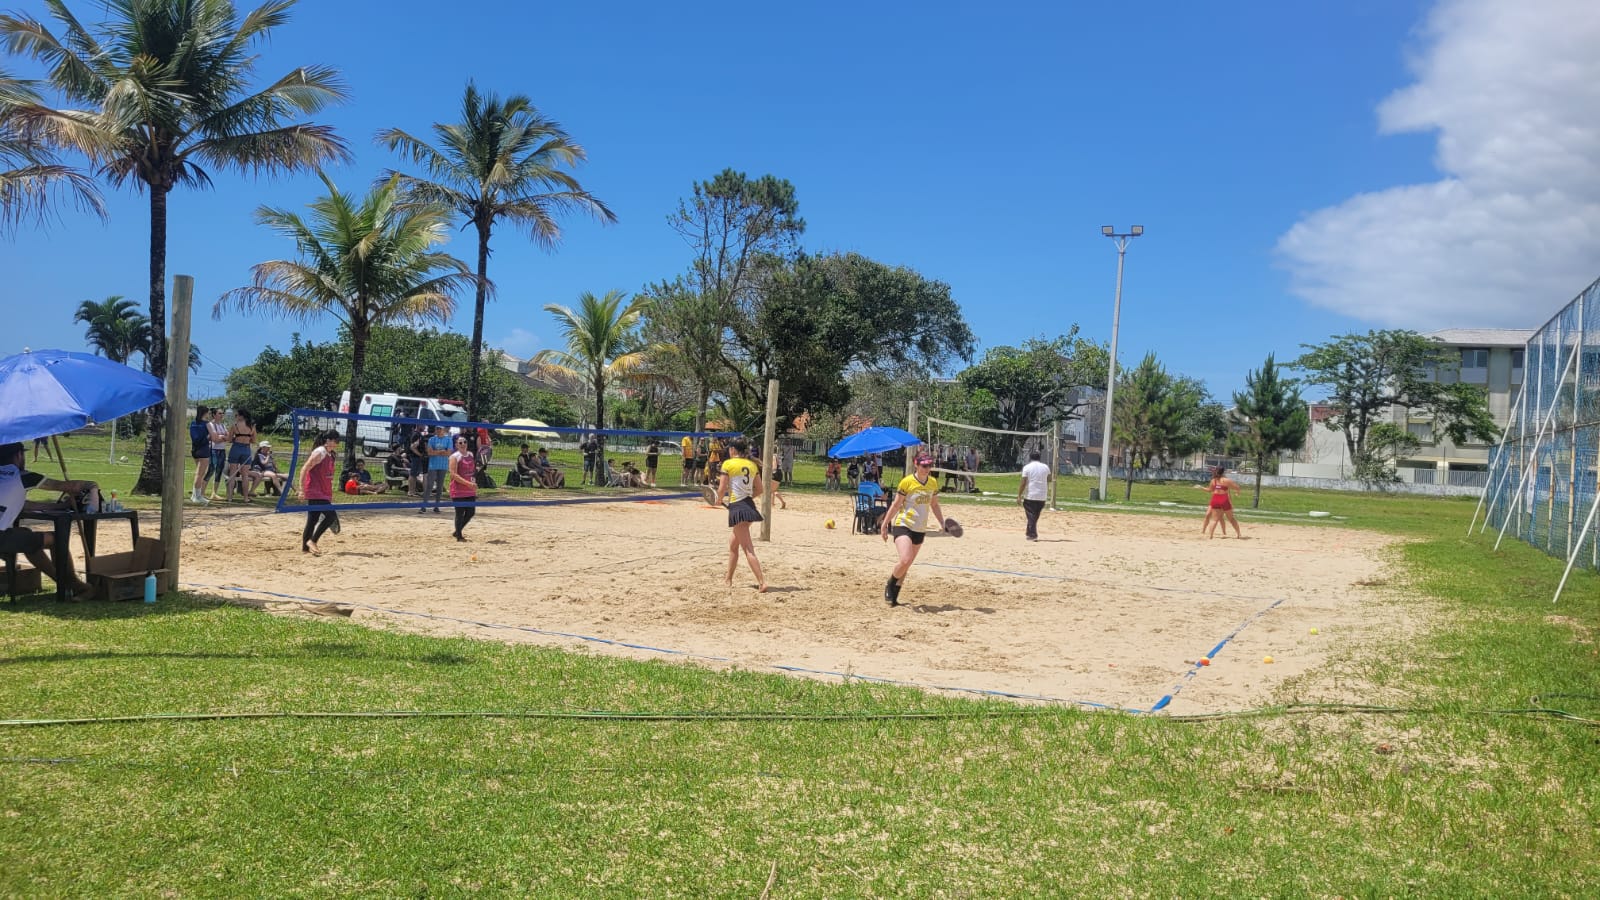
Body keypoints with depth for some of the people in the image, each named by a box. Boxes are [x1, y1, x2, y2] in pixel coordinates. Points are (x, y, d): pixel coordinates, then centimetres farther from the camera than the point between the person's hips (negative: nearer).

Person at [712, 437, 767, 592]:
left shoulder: (728, 464, -6)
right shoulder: (752, 464, 10)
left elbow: (722, 489, -8)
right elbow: (759, 489, 11)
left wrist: (718, 501, 11)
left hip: (737, 508, -7)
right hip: (750, 505, 7)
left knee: (748, 549, -9)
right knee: (733, 543, 23)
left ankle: (762, 582, -18)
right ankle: (728, 579, 31)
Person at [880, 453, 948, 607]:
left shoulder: (933, 483, 6)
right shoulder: (907, 482, -11)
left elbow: (934, 505, 18)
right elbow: (895, 505, -6)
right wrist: (884, 525, -8)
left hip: (920, 529, 6)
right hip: (903, 525, -6)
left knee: (906, 565, 9)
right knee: (905, 560, -22)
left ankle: (893, 596, 22)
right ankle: (889, 586, 3)